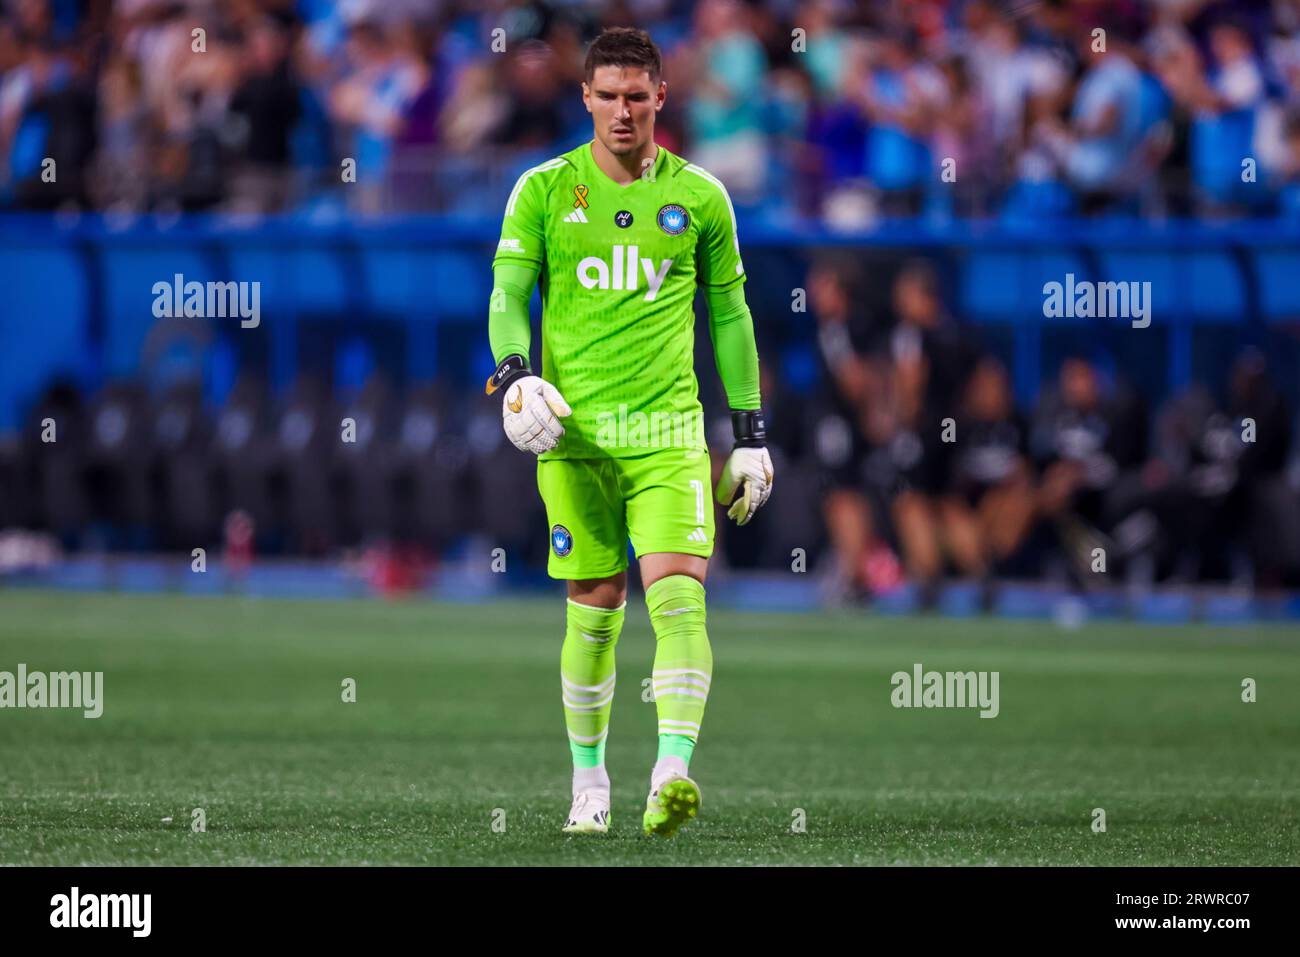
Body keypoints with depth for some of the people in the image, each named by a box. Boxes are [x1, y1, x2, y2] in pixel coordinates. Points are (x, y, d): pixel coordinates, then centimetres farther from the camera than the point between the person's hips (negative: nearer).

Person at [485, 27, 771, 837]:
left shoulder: (699, 196, 7)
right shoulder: (544, 191, 5)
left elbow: (730, 314, 13)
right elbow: (508, 295, 4)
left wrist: (751, 433, 11)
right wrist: (514, 373, -17)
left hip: (668, 427, 0)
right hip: (573, 428, 0)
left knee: (678, 590, -16)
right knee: (595, 609, 4)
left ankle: (673, 774, -26)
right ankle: (589, 780, 20)